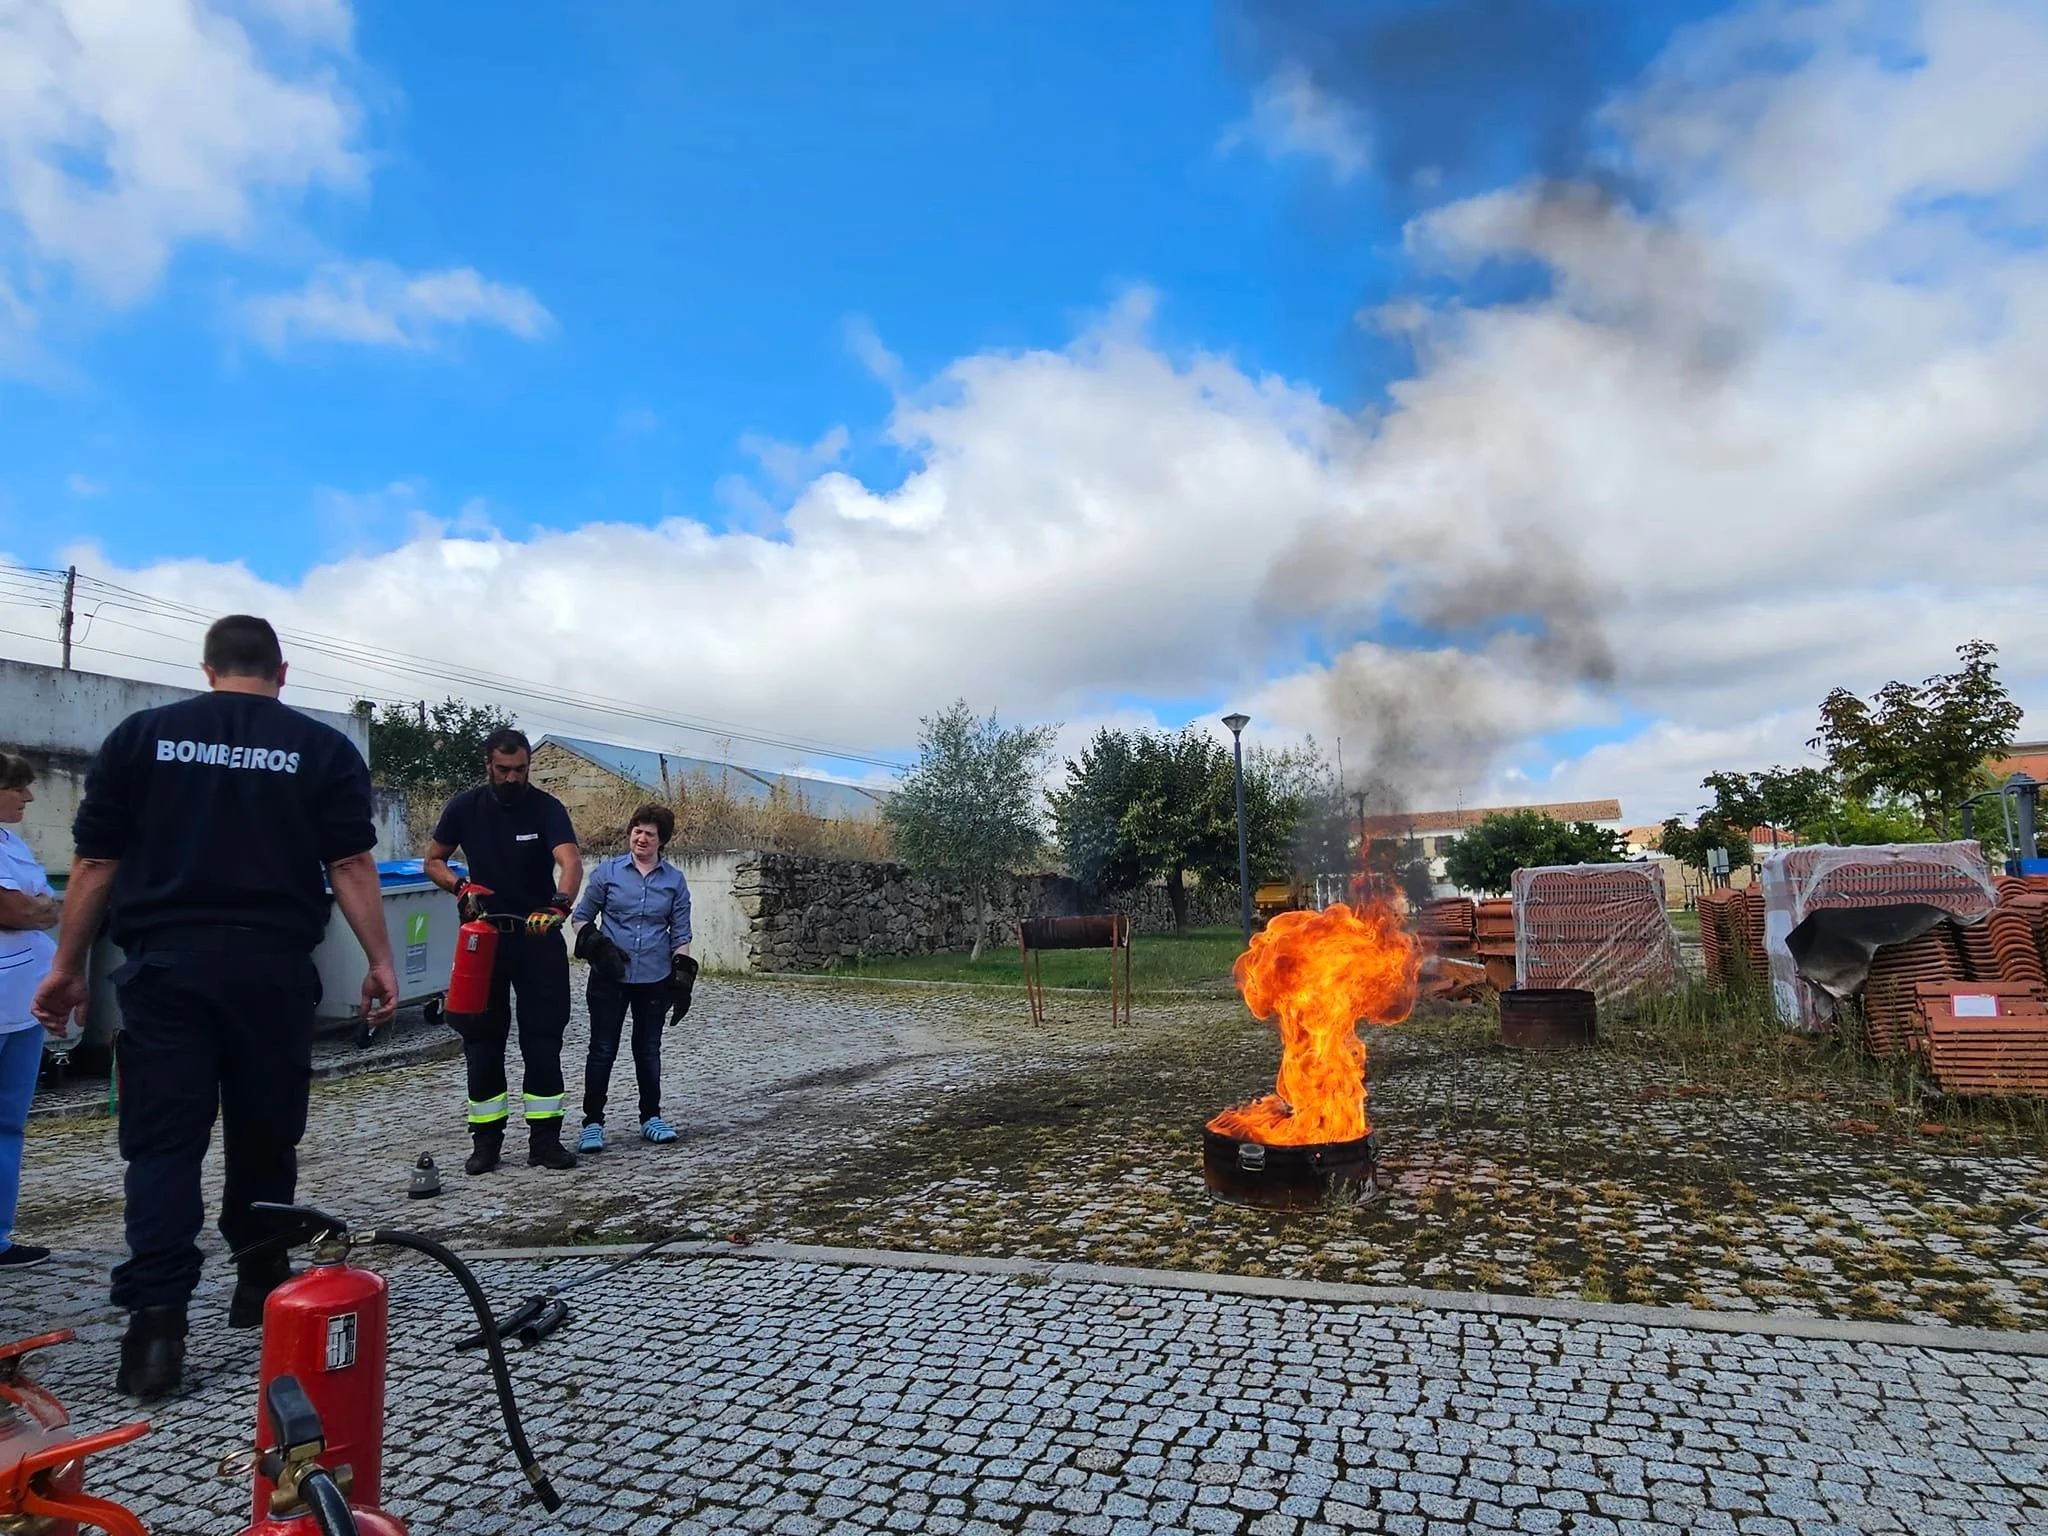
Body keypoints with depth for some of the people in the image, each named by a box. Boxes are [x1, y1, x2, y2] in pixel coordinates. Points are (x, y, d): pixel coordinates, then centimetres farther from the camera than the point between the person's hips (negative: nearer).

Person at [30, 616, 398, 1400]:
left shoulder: (138, 735, 6)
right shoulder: (323, 747, 1)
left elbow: (95, 863, 6)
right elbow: (351, 867, -4)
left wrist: (67, 967, 13)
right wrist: (379, 960, 0)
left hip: (163, 961, 1)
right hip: (272, 964, 0)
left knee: (162, 1142, 2)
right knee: (264, 1134, 14)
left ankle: (155, 1323, -7)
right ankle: (260, 1281, 26)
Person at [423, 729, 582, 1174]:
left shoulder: (546, 808, -10)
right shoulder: (464, 807, -1)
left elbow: (571, 861, -24)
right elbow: (433, 861, 8)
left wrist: (560, 903, -44)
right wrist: (460, 887, -13)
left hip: (538, 935, -2)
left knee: (543, 1037, 0)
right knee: (482, 1038, 6)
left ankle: (544, 1138, 7)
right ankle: (486, 1139, 16)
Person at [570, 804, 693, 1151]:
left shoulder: (675, 880, 2)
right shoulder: (607, 872, -1)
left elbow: (681, 934, 6)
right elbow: (581, 916, 7)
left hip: (654, 979, 1)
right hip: (610, 978, -1)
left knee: (649, 1049, 12)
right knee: (603, 1049, 3)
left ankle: (651, 1118, 25)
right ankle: (593, 1123, 13)